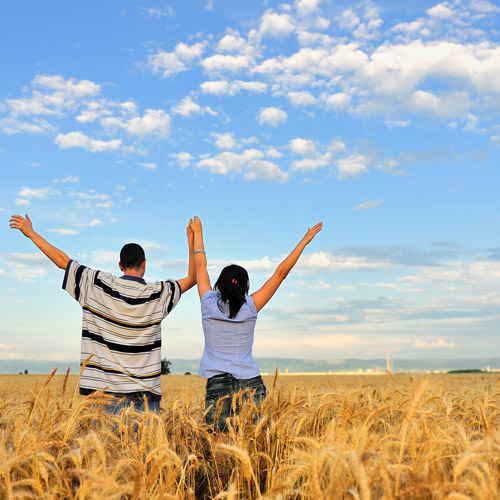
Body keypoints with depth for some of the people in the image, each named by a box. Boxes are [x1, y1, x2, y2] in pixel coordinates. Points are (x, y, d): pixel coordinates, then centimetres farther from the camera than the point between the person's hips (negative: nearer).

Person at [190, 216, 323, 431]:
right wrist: (304, 241, 12)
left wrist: (197, 233, 29)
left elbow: (200, 266, 16)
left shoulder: (209, 305, 1)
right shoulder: (250, 308, 0)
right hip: (251, 384, 0)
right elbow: (280, 273, 6)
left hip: (217, 385, 0)